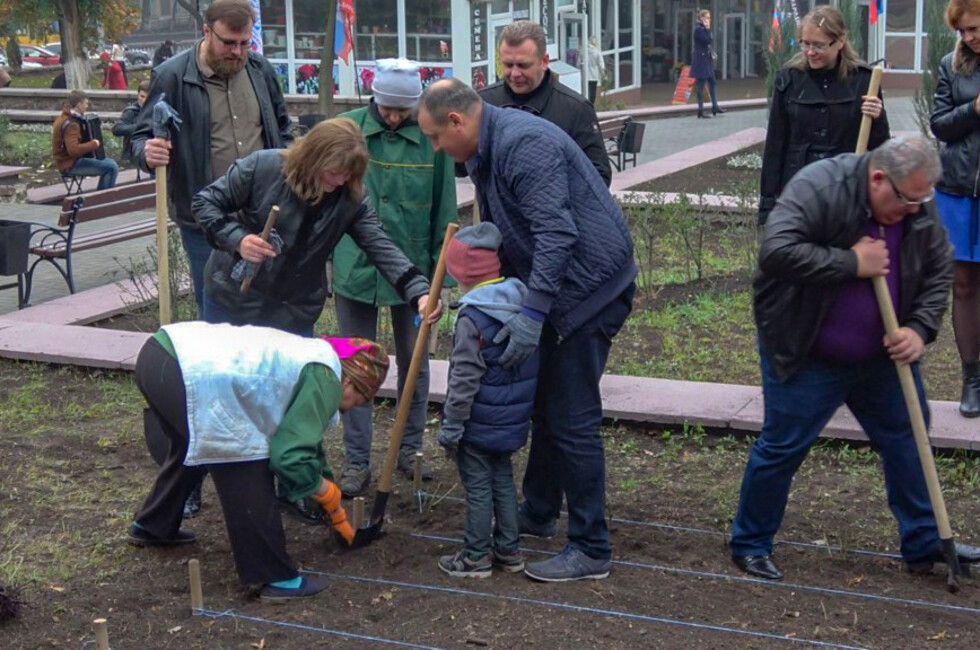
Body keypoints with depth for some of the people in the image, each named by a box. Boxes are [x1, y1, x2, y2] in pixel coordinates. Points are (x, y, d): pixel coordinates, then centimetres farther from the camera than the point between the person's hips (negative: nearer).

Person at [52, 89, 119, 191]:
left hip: (68, 161, 11)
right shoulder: (70, 124, -20)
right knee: (112, 167, -17)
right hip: (70, 166, -11)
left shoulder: (64, 118, 11)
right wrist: (94, 144, -20)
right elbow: (73, 149, -33)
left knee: (108, 162, 17)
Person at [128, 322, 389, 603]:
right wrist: (330, 497, 13)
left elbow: (303, 440, 39)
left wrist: (335, 514, 47)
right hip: (189, 378, -11)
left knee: (191, 448, 35)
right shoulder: (325, 379, -1)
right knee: (246, 472, 0)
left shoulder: (310, 354, 26)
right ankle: (277, 579, 7)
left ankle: (151, 527, 56)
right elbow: (291, 458, -7)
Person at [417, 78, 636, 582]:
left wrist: (532, 313, -33)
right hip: (557, 288, 11)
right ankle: (538, 513, 36)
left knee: (571, 418, -8)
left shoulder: (524, 144, -22)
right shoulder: (486, 152, 12)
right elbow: (500, 235, 21)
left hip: (590, 287, -11)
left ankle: (590, 550, 0)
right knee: (546, 403, 20)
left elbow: (556, 233, -30)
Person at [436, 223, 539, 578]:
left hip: (480, 424, -7)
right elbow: (531, 367, 12)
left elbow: (464, 379, -20)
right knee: (503, 481, 19)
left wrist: (451, 424, -13)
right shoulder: (522, 306, 2)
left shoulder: (472, 319, -21)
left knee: (478, 487, 3)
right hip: (512, 421, 8)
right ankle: (508, 549, 26)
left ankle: (476, 556, 12)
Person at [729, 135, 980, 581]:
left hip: (882, 357, 6)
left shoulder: (919, 209, -4)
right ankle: (750, 544, 20)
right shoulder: (819, 188, -25)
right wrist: (852, 263, -30)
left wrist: (920, 329, -10)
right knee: (782, 448, 1)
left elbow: (939, 273, 7)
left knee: (907, 440, 13)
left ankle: (924, 544, 28)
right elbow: (776, 252, -36)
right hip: (805, 358, -6)